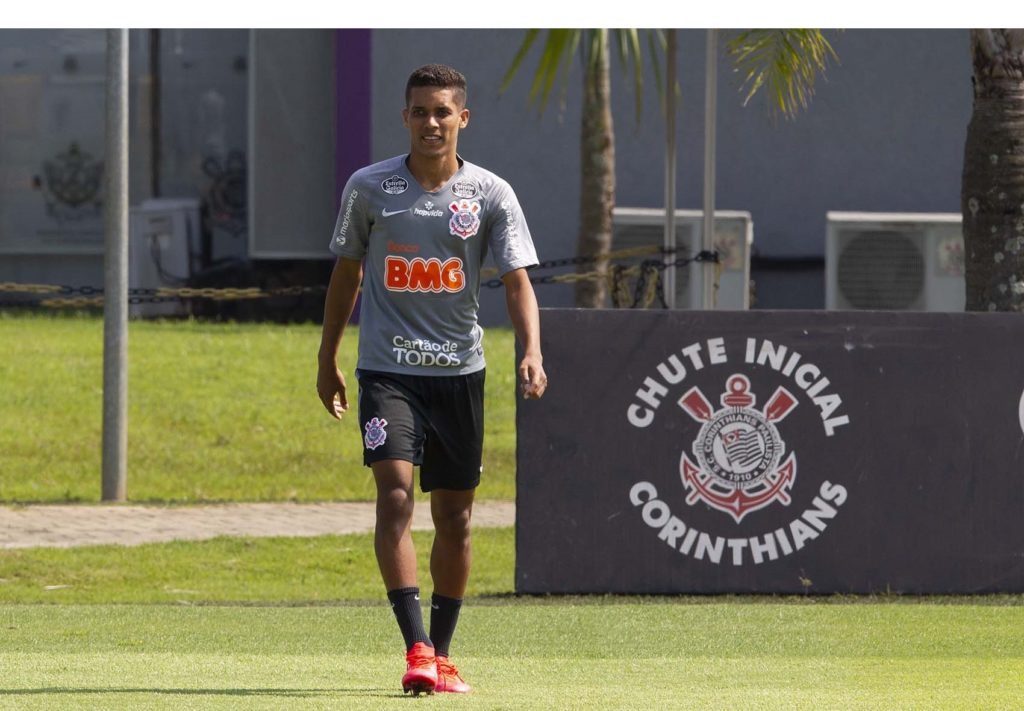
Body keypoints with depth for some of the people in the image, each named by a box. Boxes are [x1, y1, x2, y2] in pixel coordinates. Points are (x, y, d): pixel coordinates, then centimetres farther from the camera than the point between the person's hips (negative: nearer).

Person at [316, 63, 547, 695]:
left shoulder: (492, 194, 0)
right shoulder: (369, 188, 1)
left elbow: (518, 283, -4)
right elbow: (346, 274, 13)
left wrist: (532, 353, -21)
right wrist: (328, 359, 16)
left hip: (459, 370, 1)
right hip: (387, 367, -1)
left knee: (454, 516, 6)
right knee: (395, 493, -19)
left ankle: (442, 654, 21)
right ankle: (416, 648, -23)